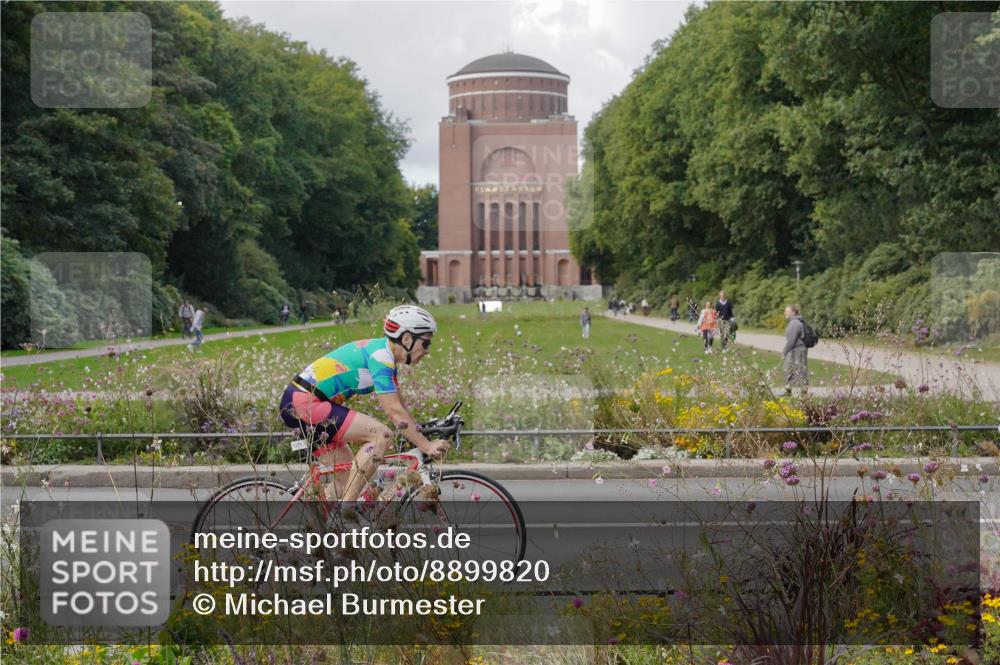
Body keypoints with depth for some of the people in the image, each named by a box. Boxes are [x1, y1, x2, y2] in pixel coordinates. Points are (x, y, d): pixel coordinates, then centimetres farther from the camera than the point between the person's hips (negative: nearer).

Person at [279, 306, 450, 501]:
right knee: (381, 436, -18)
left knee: (348, 478, 12)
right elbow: (394, 411, -21)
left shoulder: (385, 355, 14)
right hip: (304, 403, -10)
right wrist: (427, 446, -19)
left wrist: (423, 437, 12)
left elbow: (398, 408, 18)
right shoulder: (381, 355, -16)